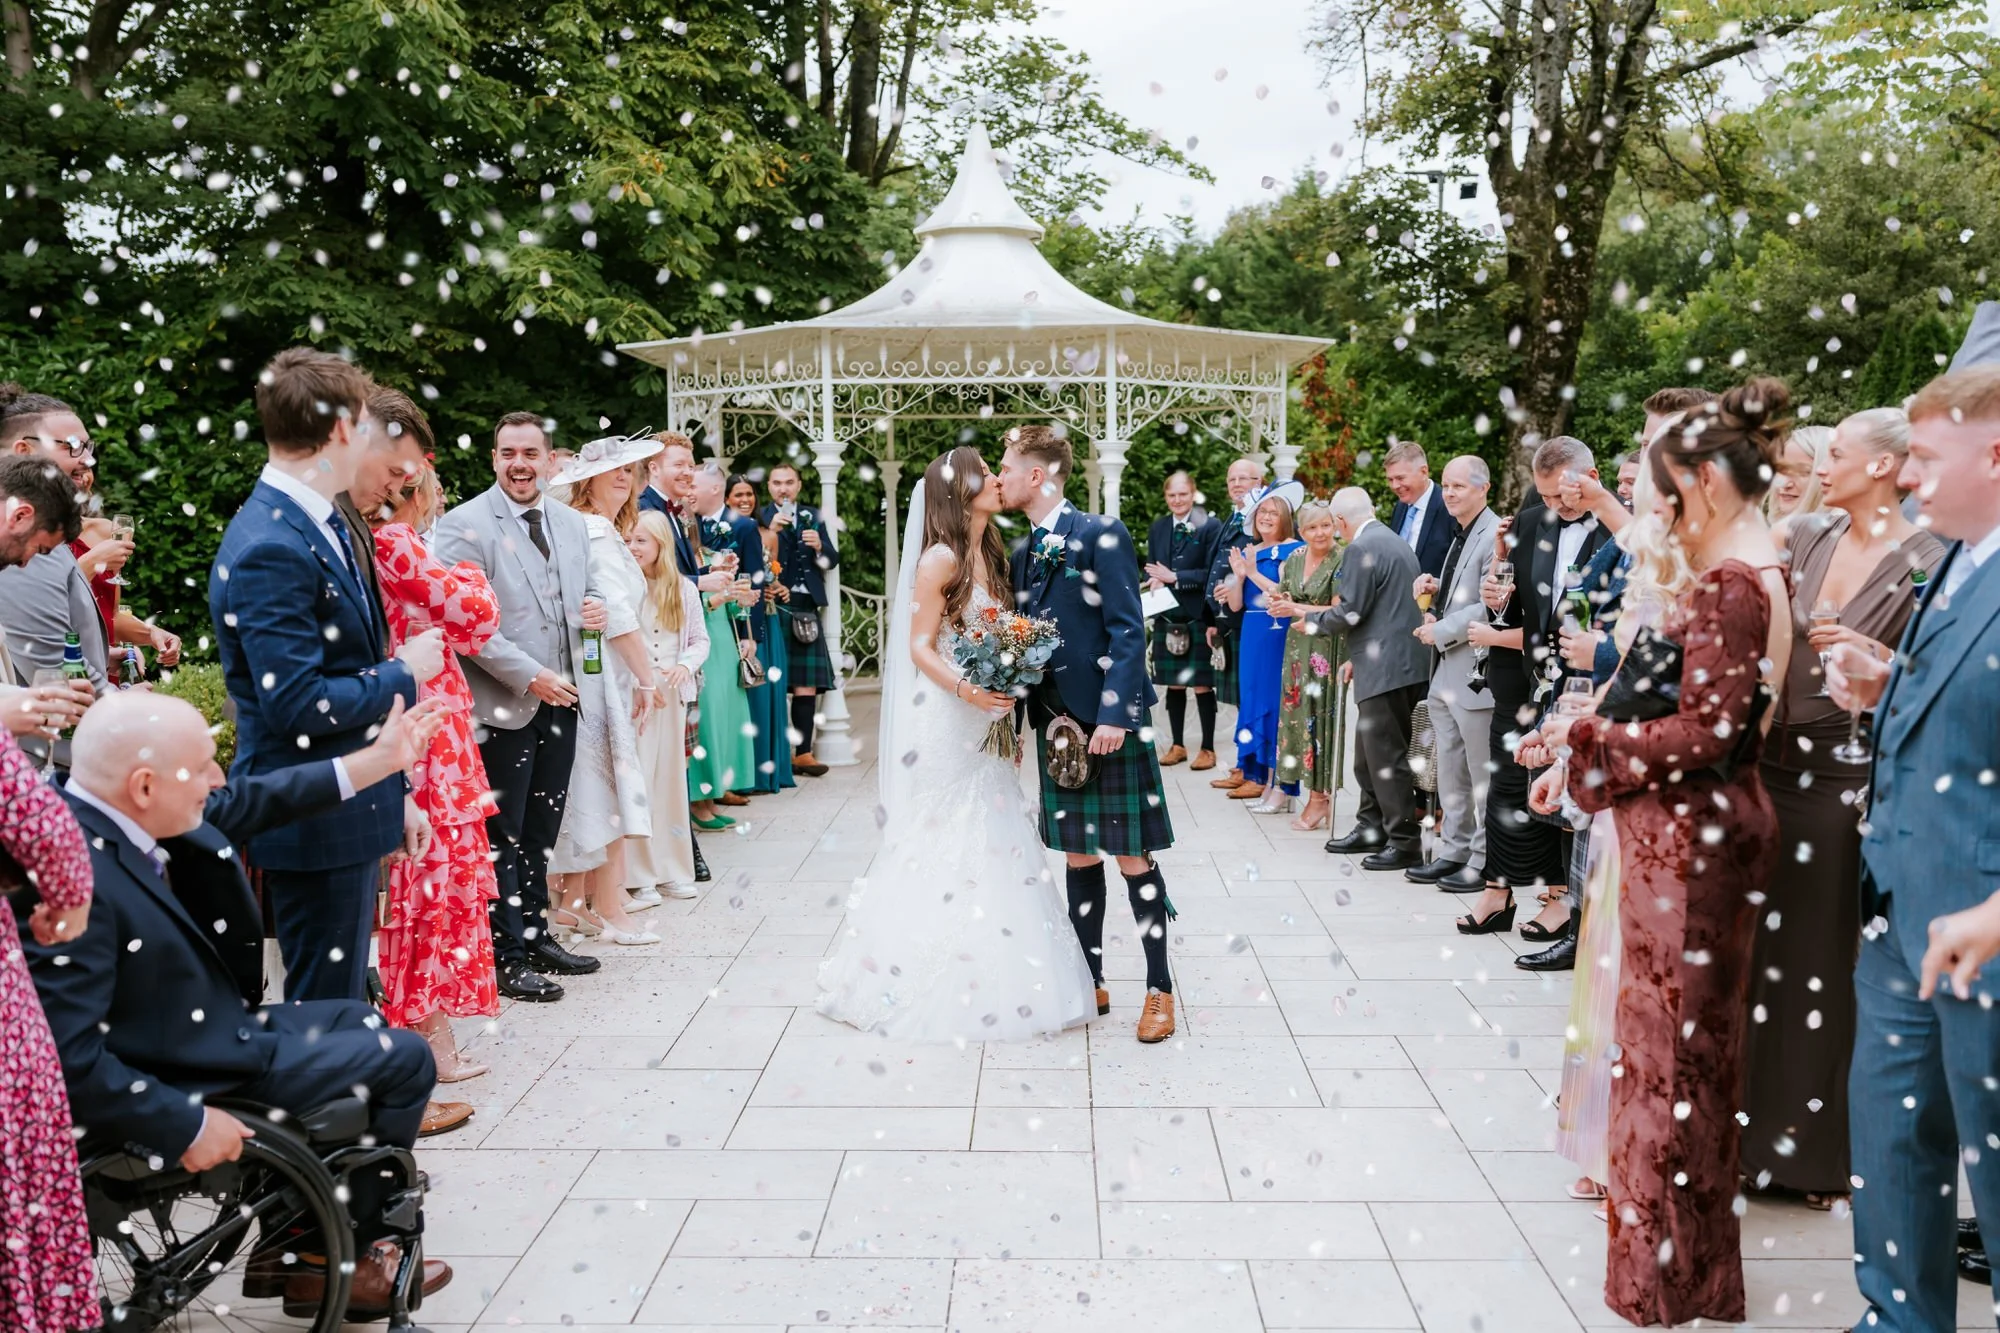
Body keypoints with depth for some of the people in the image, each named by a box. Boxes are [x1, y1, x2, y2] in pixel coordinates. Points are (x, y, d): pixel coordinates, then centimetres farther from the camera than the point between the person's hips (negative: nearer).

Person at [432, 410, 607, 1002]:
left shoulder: (572, 523, 11)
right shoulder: (465, 525, -10)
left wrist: (594, 609, -2)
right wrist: (530, 676, -17)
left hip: (560, 700, 6)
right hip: (503, 704, -6)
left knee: (542, 830, 16)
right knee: (501, 835, 2)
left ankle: (536, 935, 29)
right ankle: (504, 957, 12)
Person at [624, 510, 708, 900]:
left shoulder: (683, 589, 6)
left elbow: (700, 639, 9)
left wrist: (684, 666, -9)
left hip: (673, 695, 4)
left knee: (672, 778, 10)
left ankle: (672, 870, 20)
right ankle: (639, 876, 1)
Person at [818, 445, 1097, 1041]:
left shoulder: (988, 555, 12)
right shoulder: (941, 558, -12)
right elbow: (920, 647, -14)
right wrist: (964, 689, -28)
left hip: (982, 725, 8)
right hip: (942, 721, -8)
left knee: (989, 845, 10)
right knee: (942, 847, -1)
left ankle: (985, 982, 19)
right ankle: (926, 976, 12)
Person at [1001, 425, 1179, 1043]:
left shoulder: (1101, 535, -10)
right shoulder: (1024, 553, 12)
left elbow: (1127, 631, -15)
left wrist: (1113, 716, -21)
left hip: (1111, 721, -7)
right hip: (1057, 724, 7)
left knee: (1133, 857, -1)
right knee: (1078, 856, 12)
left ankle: (1160, 988, 11)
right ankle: (1091, 982, 22)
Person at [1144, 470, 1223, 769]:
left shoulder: (1210, 526, -6)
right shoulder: (1157, 528, 11)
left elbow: (1212, 573, -10)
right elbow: (1151, 570, 14)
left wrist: (1174, 577, -16)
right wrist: (1154, 581, -9)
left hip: (1198, 618, -5)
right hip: (1167, 617, 5)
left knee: (1202, 686, 1)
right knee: (1173, 684, 11)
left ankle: (1208, 749, 11)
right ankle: (1177, 745, 22)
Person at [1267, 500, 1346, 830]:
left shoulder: (1341, 561, -9)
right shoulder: (1293, 561, 10)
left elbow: (1338, 611, -13)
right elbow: (1278, 604, 14)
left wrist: (1299, 609, -11)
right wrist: (1284, 605, -8)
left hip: (1327, 649, -6)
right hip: (1297, 647, 6)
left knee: (1320, 716, -4)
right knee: (1298, 714, 5)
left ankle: (1320, 797, 2)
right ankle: (1319, 793, 13)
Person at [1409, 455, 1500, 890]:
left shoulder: (1495, 535, -14)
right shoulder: (1460, 535, 17)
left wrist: (1442, 630, -16)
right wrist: (1436, 591, 8)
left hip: (1475, 671, -10)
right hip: (1445, 672, 10)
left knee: (1482, 773, 0)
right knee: (1449, 770, 15)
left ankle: (1484, 861, 8)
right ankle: (1453, 851, 24)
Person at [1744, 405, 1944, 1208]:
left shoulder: (1925, 561, -7)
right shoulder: (1809, 542, 9)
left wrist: (1869, 657, -21)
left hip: (1855, 774, -5)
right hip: (1781, 763, 5)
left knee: (1833, 953, 2)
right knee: (1770, 939, 9)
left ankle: (1828, 1144, 17)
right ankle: (1764, 1122, 22)